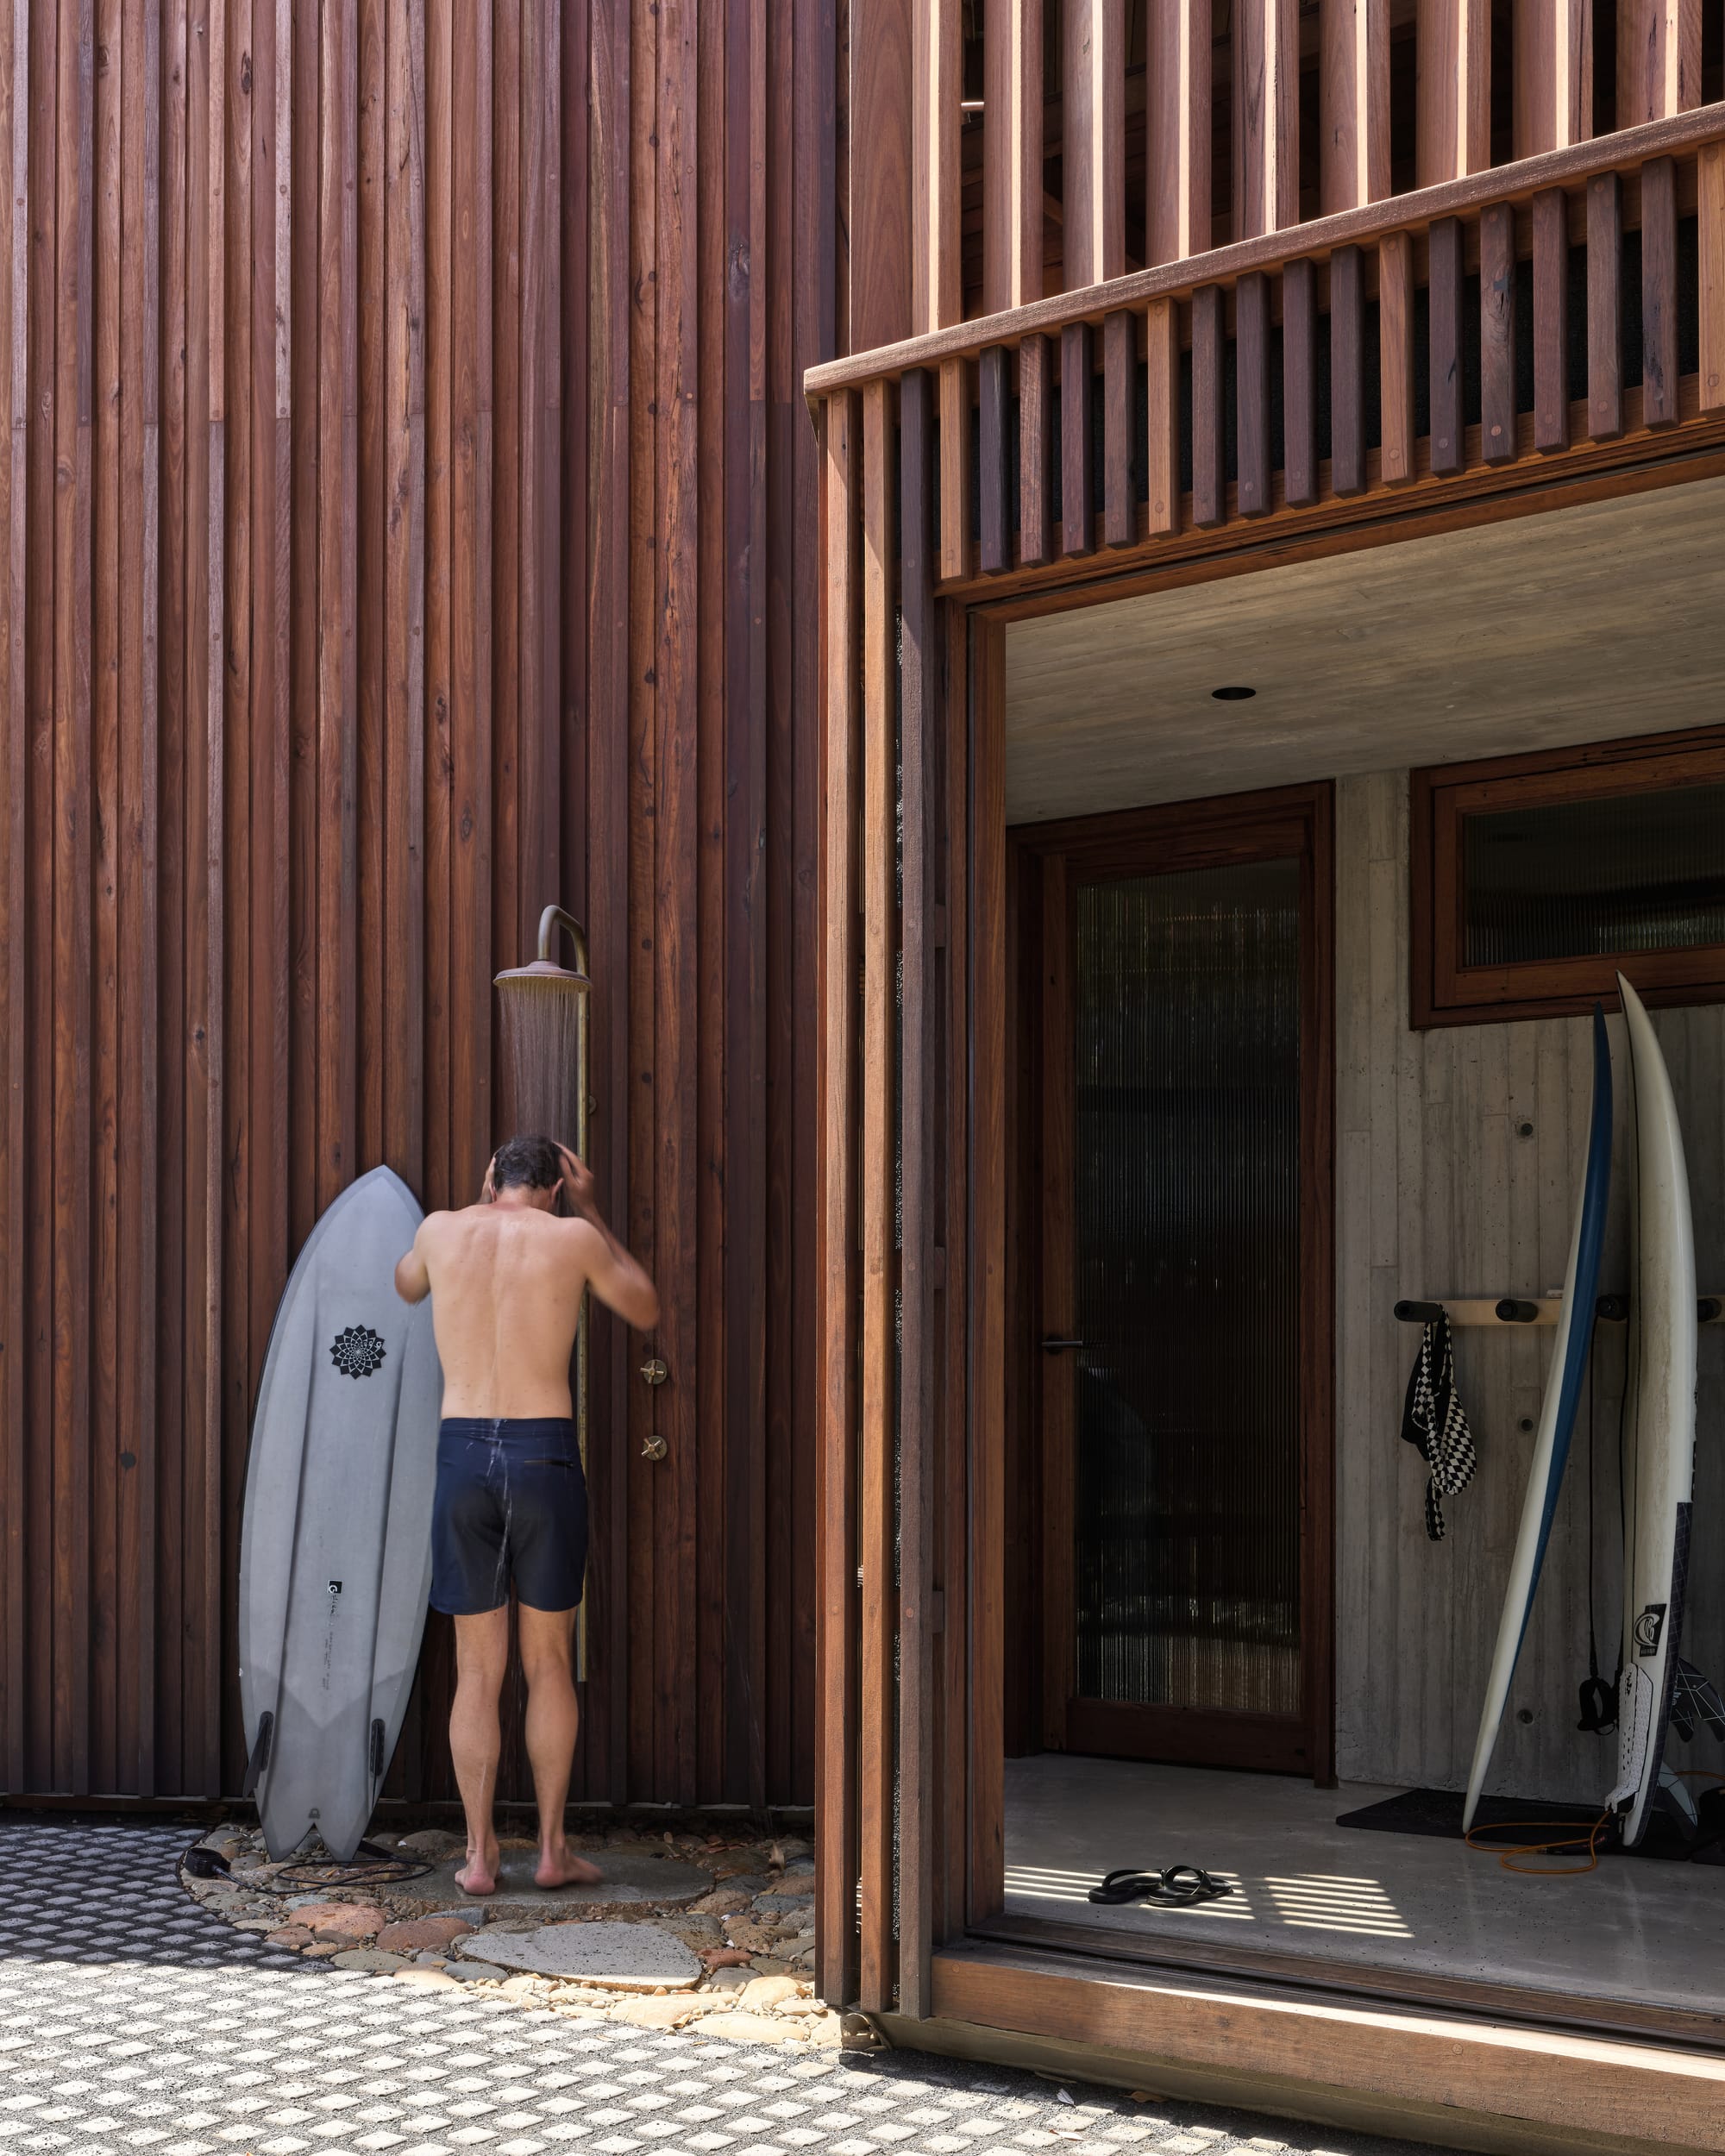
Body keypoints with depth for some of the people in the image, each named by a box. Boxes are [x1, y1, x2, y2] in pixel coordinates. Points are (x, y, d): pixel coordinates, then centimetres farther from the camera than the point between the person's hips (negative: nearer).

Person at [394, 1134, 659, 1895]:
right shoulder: (572, 1237, 0)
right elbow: (646, 1311, 18)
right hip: (545, 1459, -1)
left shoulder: (442, 1230, 6)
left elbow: (407, 1287, 31)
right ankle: (552, 1848, 13)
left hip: (463, 1459, 2)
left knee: (478, 1670, 10)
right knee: (550, 1663, 12)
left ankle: (479, 1855, 9)